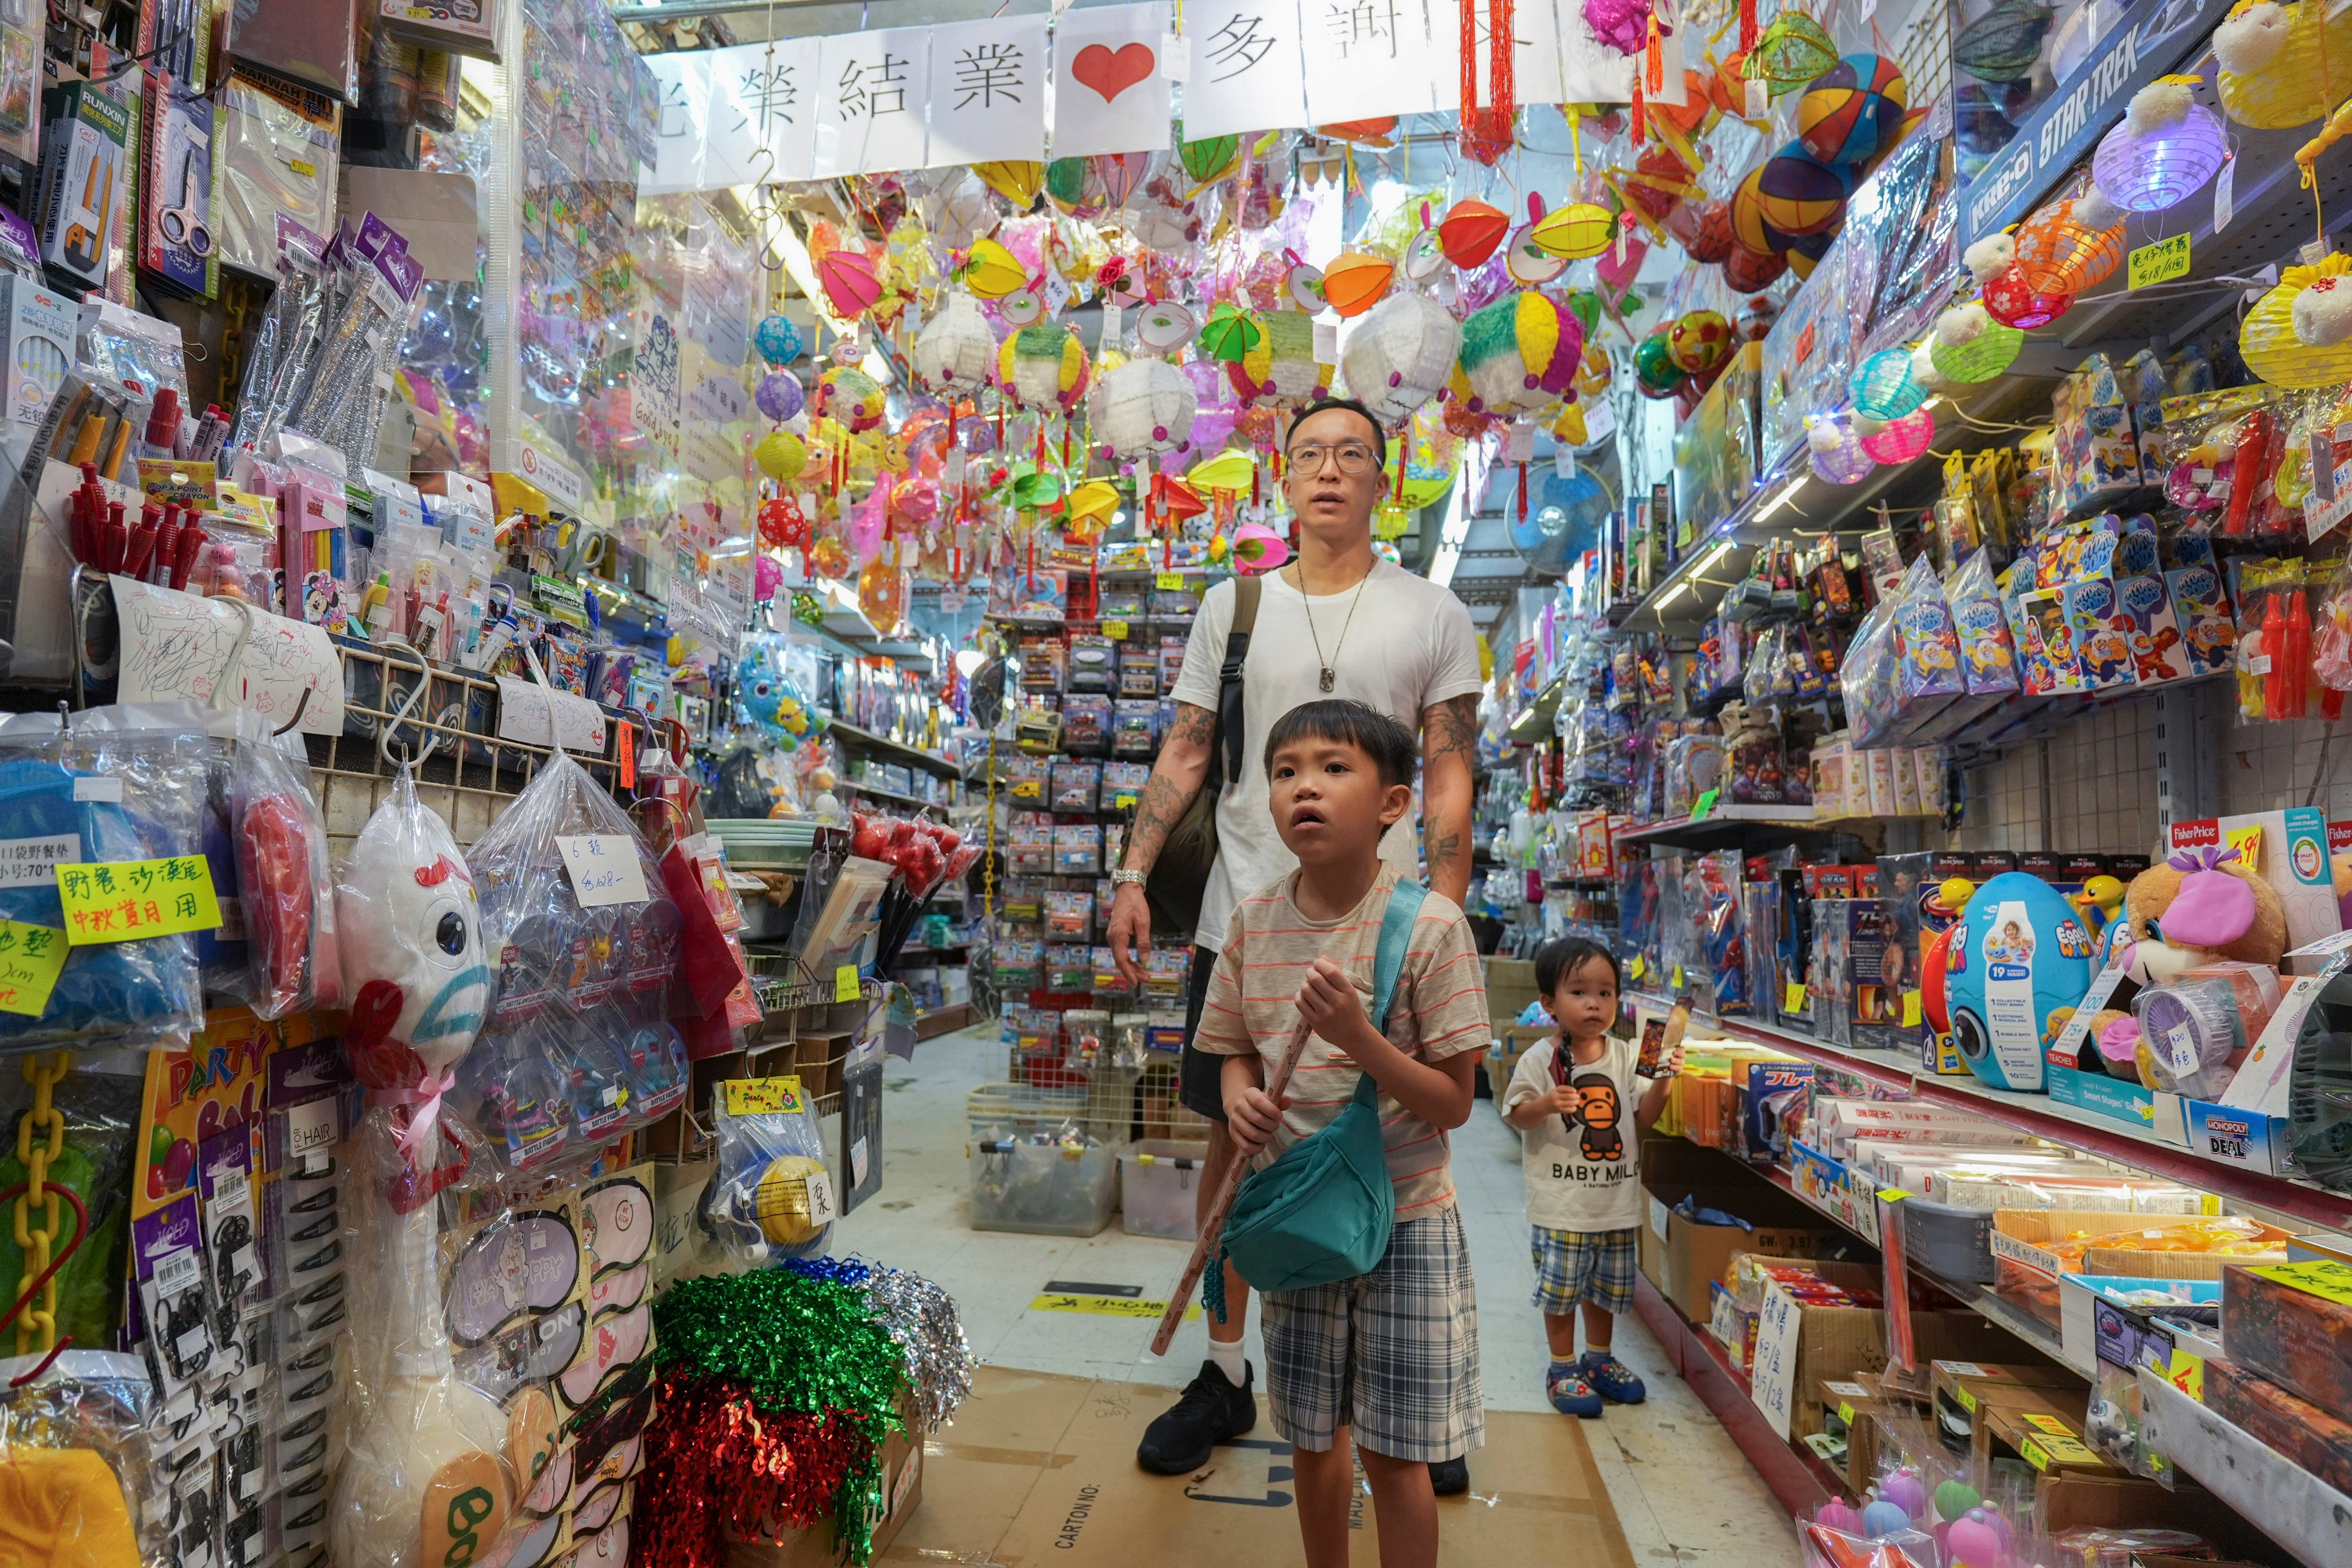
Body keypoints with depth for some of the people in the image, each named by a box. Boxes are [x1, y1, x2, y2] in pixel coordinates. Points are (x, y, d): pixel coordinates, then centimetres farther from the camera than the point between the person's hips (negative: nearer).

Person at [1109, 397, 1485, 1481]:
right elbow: (1184, 754, 9)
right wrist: (1133, 876, -1)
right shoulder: (1233, 605, 10)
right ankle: (1225, 1375, 28)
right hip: (1243, 921, 2)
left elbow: (1448, 778, 1)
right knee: (1233, 1139, 10)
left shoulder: (1432, 615, 5)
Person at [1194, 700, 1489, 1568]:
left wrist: (1356, 1035, -30)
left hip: (1404, 1219, -4)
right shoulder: (1254, 921, -5)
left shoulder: (1430, 926, -18)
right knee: (1313, 1438, 21)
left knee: (1393, 1452, 10)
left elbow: (1452, 1103, -15)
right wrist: (1241, 1099, -13)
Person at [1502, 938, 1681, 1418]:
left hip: (1617, 1198, 5)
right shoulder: (1541, 1058, -11)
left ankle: (1599, 1359, 37)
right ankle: (1562, 1368, 23)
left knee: (1608, 1285, 18)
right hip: (1561, 1202, -4)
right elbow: (1517, 1115, -9)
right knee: (1562, 1287, 5)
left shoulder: (1625, 1055, 2)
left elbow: (1643, 1117, 4)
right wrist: (1547, 1104, -28)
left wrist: (1662, 1080, -10)